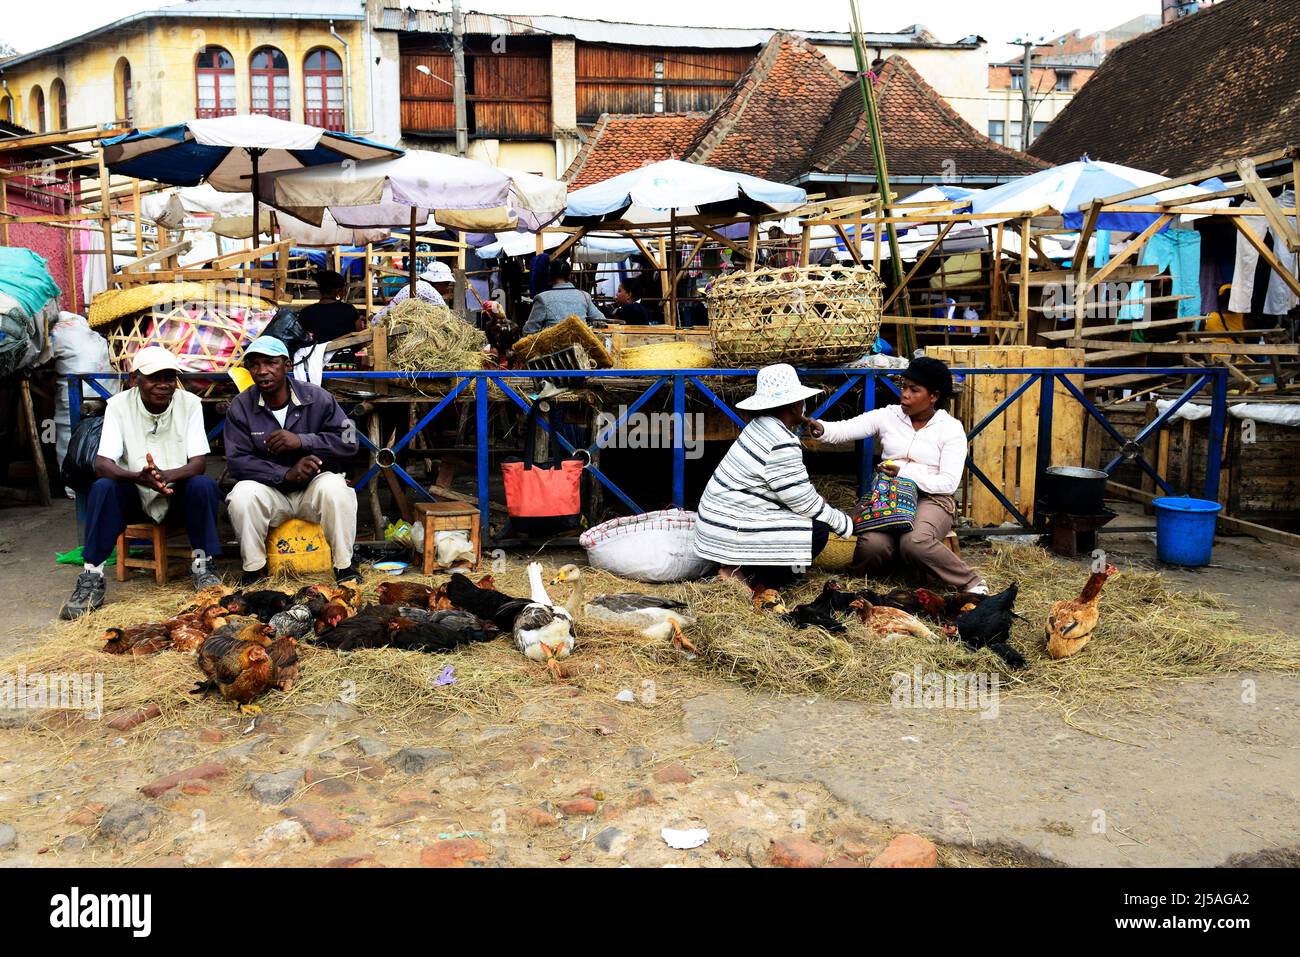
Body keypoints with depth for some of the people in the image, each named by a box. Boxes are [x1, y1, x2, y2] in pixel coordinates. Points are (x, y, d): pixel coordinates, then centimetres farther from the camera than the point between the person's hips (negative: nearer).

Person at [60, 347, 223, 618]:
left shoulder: (190, 403, -10)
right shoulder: (119, 405, -10)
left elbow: (199, 462, -16)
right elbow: (102, 463, -19)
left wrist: (167, 476, -38)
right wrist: (139, 477, -41)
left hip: (179, 493, 0)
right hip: (134, 495, 0)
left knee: (204, 485, -30)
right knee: (102, 488, -28)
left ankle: (202, 565, -16)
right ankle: (92, 577, -22)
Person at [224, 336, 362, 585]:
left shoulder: (317, 398, -7)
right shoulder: (240, 406, -6)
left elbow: (349, 441, -12)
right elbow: (236, 461, -14)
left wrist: (301, 441, -25)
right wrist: (287, 474, -27)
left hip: (313, 488, -1)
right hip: (271, 492, 1)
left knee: (334, 486, -33)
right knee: (242, 495, -30)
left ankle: (344, 566, -16)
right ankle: (254, 568, -9)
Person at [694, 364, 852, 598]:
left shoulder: (761, 426, 8)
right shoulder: (782, 445, -21)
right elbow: (805, 503, -15)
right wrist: (846, 524, -1)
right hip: (731, 531, -9)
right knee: (817, 530, -8)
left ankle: (743, 567, 7)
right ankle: (755, 582, -5)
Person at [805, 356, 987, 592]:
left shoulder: (951, 428, 1)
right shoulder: (888, 416, 6)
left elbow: (948, 483, -7)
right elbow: (843, 430, -5)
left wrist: (904, 473, -18)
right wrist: (821, 429, -27)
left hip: (931, 498, -2)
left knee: (915, 543, -35)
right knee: (872, 545, -30)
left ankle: (972, 582, -16)